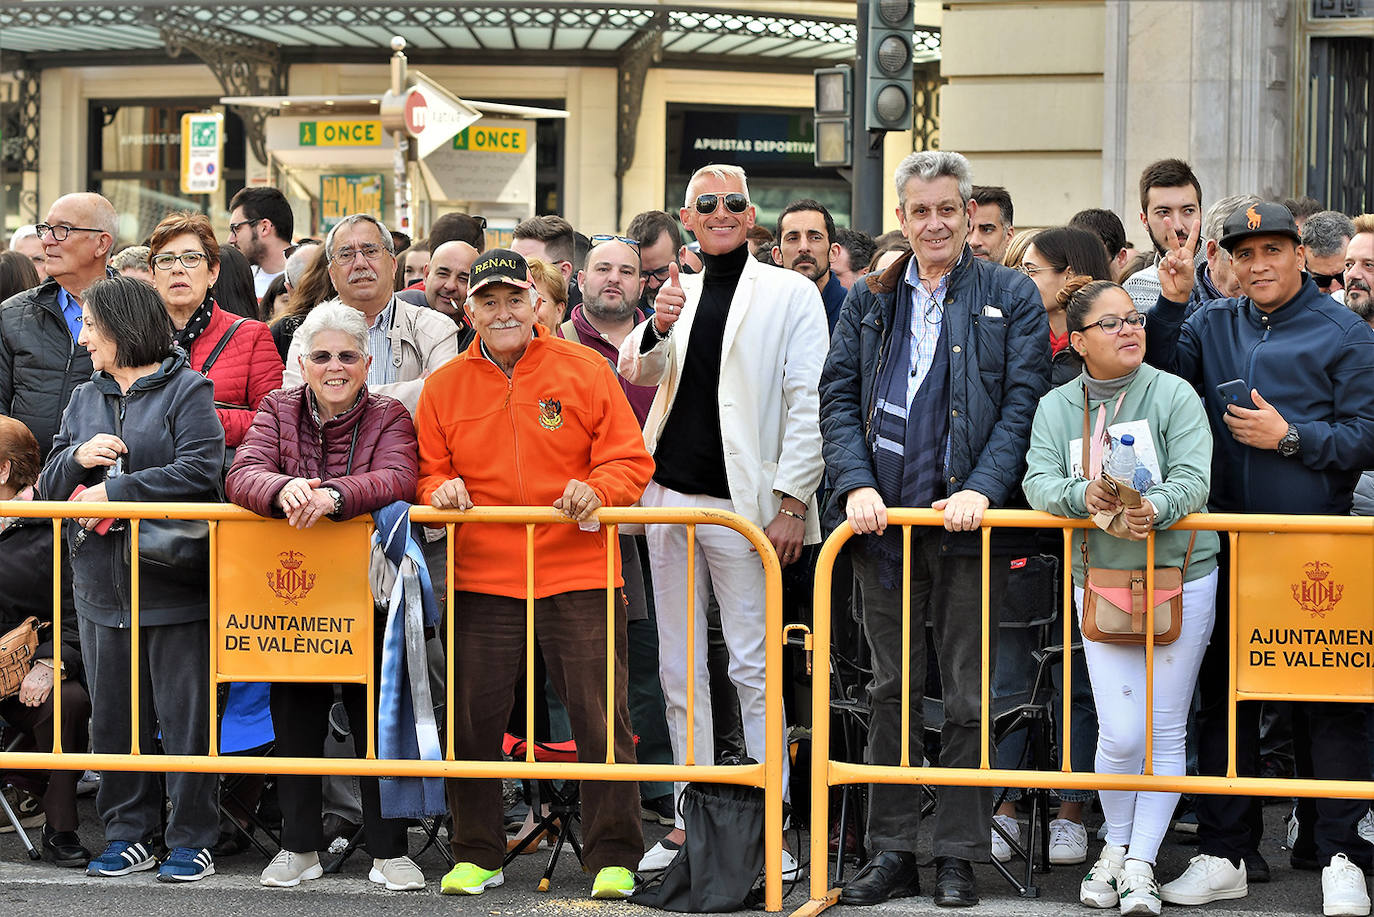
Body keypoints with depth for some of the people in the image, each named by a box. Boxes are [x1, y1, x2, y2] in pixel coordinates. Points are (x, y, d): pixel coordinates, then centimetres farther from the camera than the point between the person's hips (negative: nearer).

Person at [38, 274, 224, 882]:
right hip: (101, 585, 6)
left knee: (185, 715, -2)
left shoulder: (187, 390, -3)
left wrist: (112, 492, -16)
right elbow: (49, 487, 15)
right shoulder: (84, 399, 16)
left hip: (173, 580, -6)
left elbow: (199, 473, -16)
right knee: (113, 716, 10)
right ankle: (129, 834, 20)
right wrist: (77, 457, -7)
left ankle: (192, 839, 7)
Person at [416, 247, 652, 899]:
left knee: (600, 717, -2)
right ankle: (476, 856, 18)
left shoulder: (585, 370, 3)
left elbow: (629, 461, 2)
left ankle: (613, 857, 9)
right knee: (472, 721, 3)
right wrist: (441, 491, -10)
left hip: (578, 575, -2)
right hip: (480, 577, 2)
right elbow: (428, 474, 12)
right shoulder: (443, 386, 9)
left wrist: (596, 491, -17)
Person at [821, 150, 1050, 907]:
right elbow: (838, 396, 8)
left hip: (968, 518, -3)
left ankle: (958, 858, 10)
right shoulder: (870, 300, 11)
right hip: (885, 518, 3)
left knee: (966, 694, 2)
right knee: (890, 691, 8)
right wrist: (855, 484, -7)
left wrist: (983, 488, -15)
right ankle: (890, 853, 14)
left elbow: (1023, 400, -3)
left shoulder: (1010, 298, 3)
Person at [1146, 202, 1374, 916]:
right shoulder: (1213, 325, 12)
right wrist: (1172, 302, -7)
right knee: (1224, 697, 8)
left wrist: (1290, 436, -13)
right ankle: (1226, 854, 16)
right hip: (1228, 540, 4)